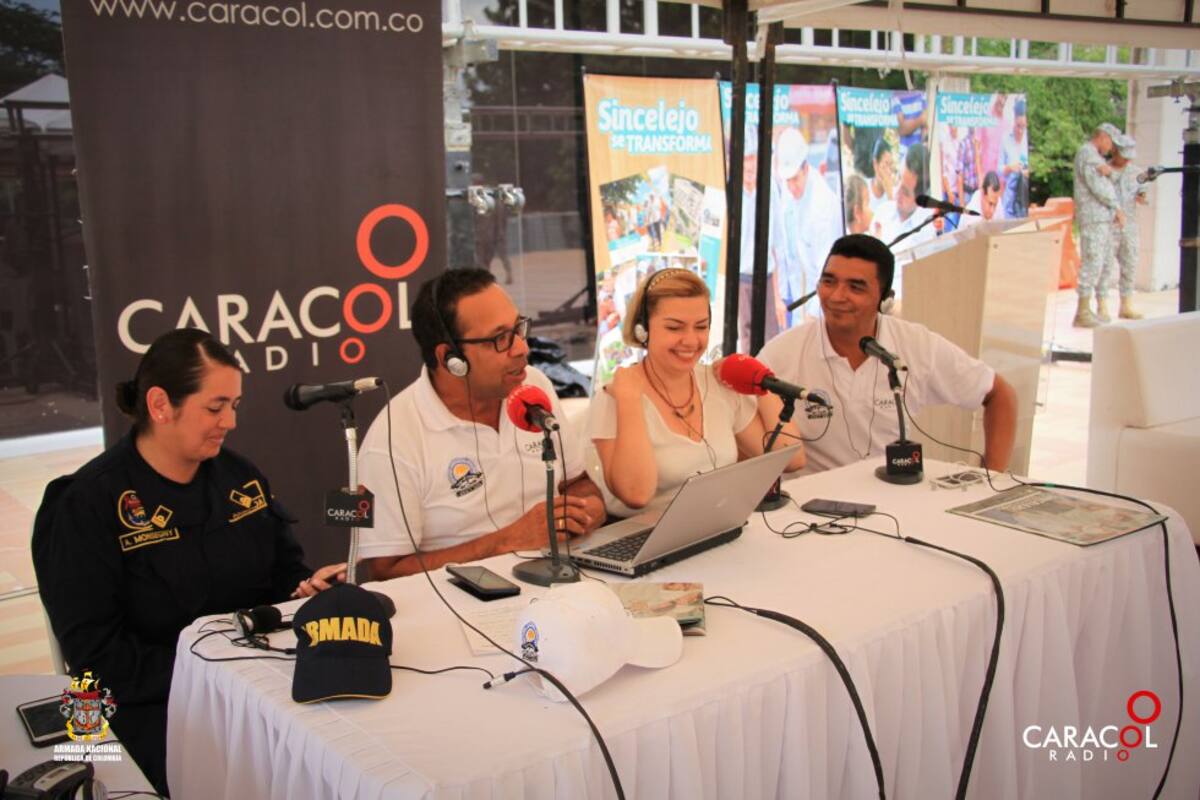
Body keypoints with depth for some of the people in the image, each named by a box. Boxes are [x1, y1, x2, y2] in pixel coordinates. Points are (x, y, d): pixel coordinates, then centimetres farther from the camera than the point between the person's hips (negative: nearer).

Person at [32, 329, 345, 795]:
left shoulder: (238, 475, 9)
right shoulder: (88, 504, -10)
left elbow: (284, 569, 19)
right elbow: (94, 653, -13)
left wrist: (309, 586, -5)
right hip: (158, 702, -5)